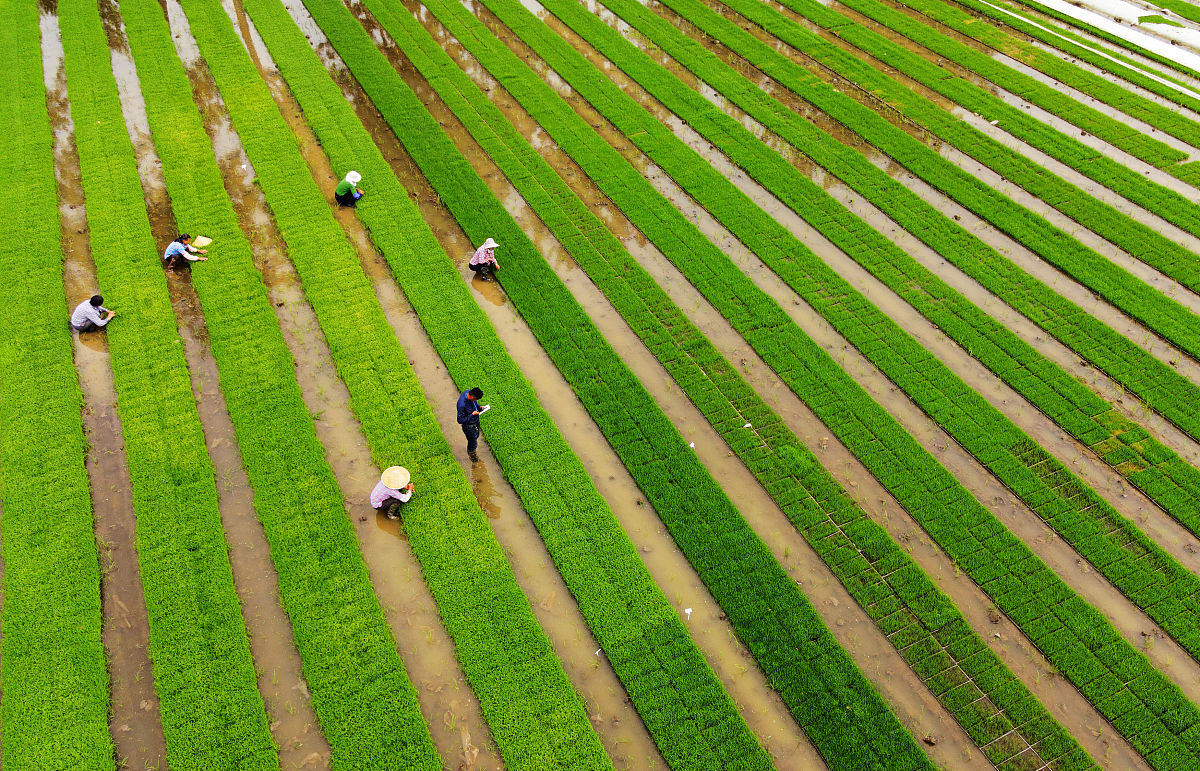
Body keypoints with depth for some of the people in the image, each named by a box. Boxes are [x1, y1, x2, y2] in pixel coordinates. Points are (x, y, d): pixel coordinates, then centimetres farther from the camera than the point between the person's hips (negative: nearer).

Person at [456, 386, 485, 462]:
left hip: (475, 421, 8)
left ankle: (469, 450, 62)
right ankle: (472, 455, 49)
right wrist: (472, 414, -32)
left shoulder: (468, 392, -18)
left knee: (476, 436, 33)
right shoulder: (462, 405, -42)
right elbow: (460, 420, -31)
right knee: (473, 443, 17)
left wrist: (479, 407, -10)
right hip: (469, 426, -8)